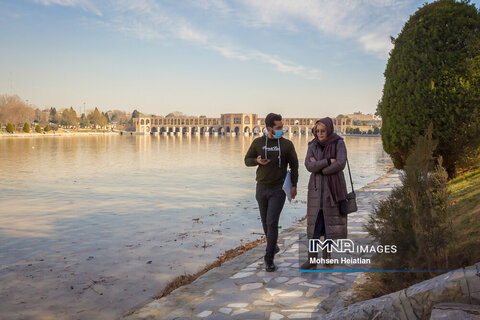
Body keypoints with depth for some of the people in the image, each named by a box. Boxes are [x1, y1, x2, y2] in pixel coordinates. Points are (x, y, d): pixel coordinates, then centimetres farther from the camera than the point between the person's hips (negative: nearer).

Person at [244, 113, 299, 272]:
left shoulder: (287, 144, -3)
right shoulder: (258, 142, 0)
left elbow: (294, 165, 5)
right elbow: (247, 160, 6)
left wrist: (294, 185, 1)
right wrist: (257, 160, -16)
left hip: (278, 189, -3)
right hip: (261, 188, 3)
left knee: (272, 222, -11)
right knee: (265, 221, 14)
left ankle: (269, 258, -4)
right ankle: (273, 245, 39)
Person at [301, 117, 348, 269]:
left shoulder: (339, 143, -4)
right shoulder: (313, 145, 3)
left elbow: (340, 164, -17)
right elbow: (309, 166, -10)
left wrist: (319, 166, -12)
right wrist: (328, 161, -18)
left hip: (334, 187, -2)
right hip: (317, 188, 2)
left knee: (331, 221, 1)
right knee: (315, 222, -3)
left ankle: (326, 255, 18)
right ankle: (312, 259, -2)